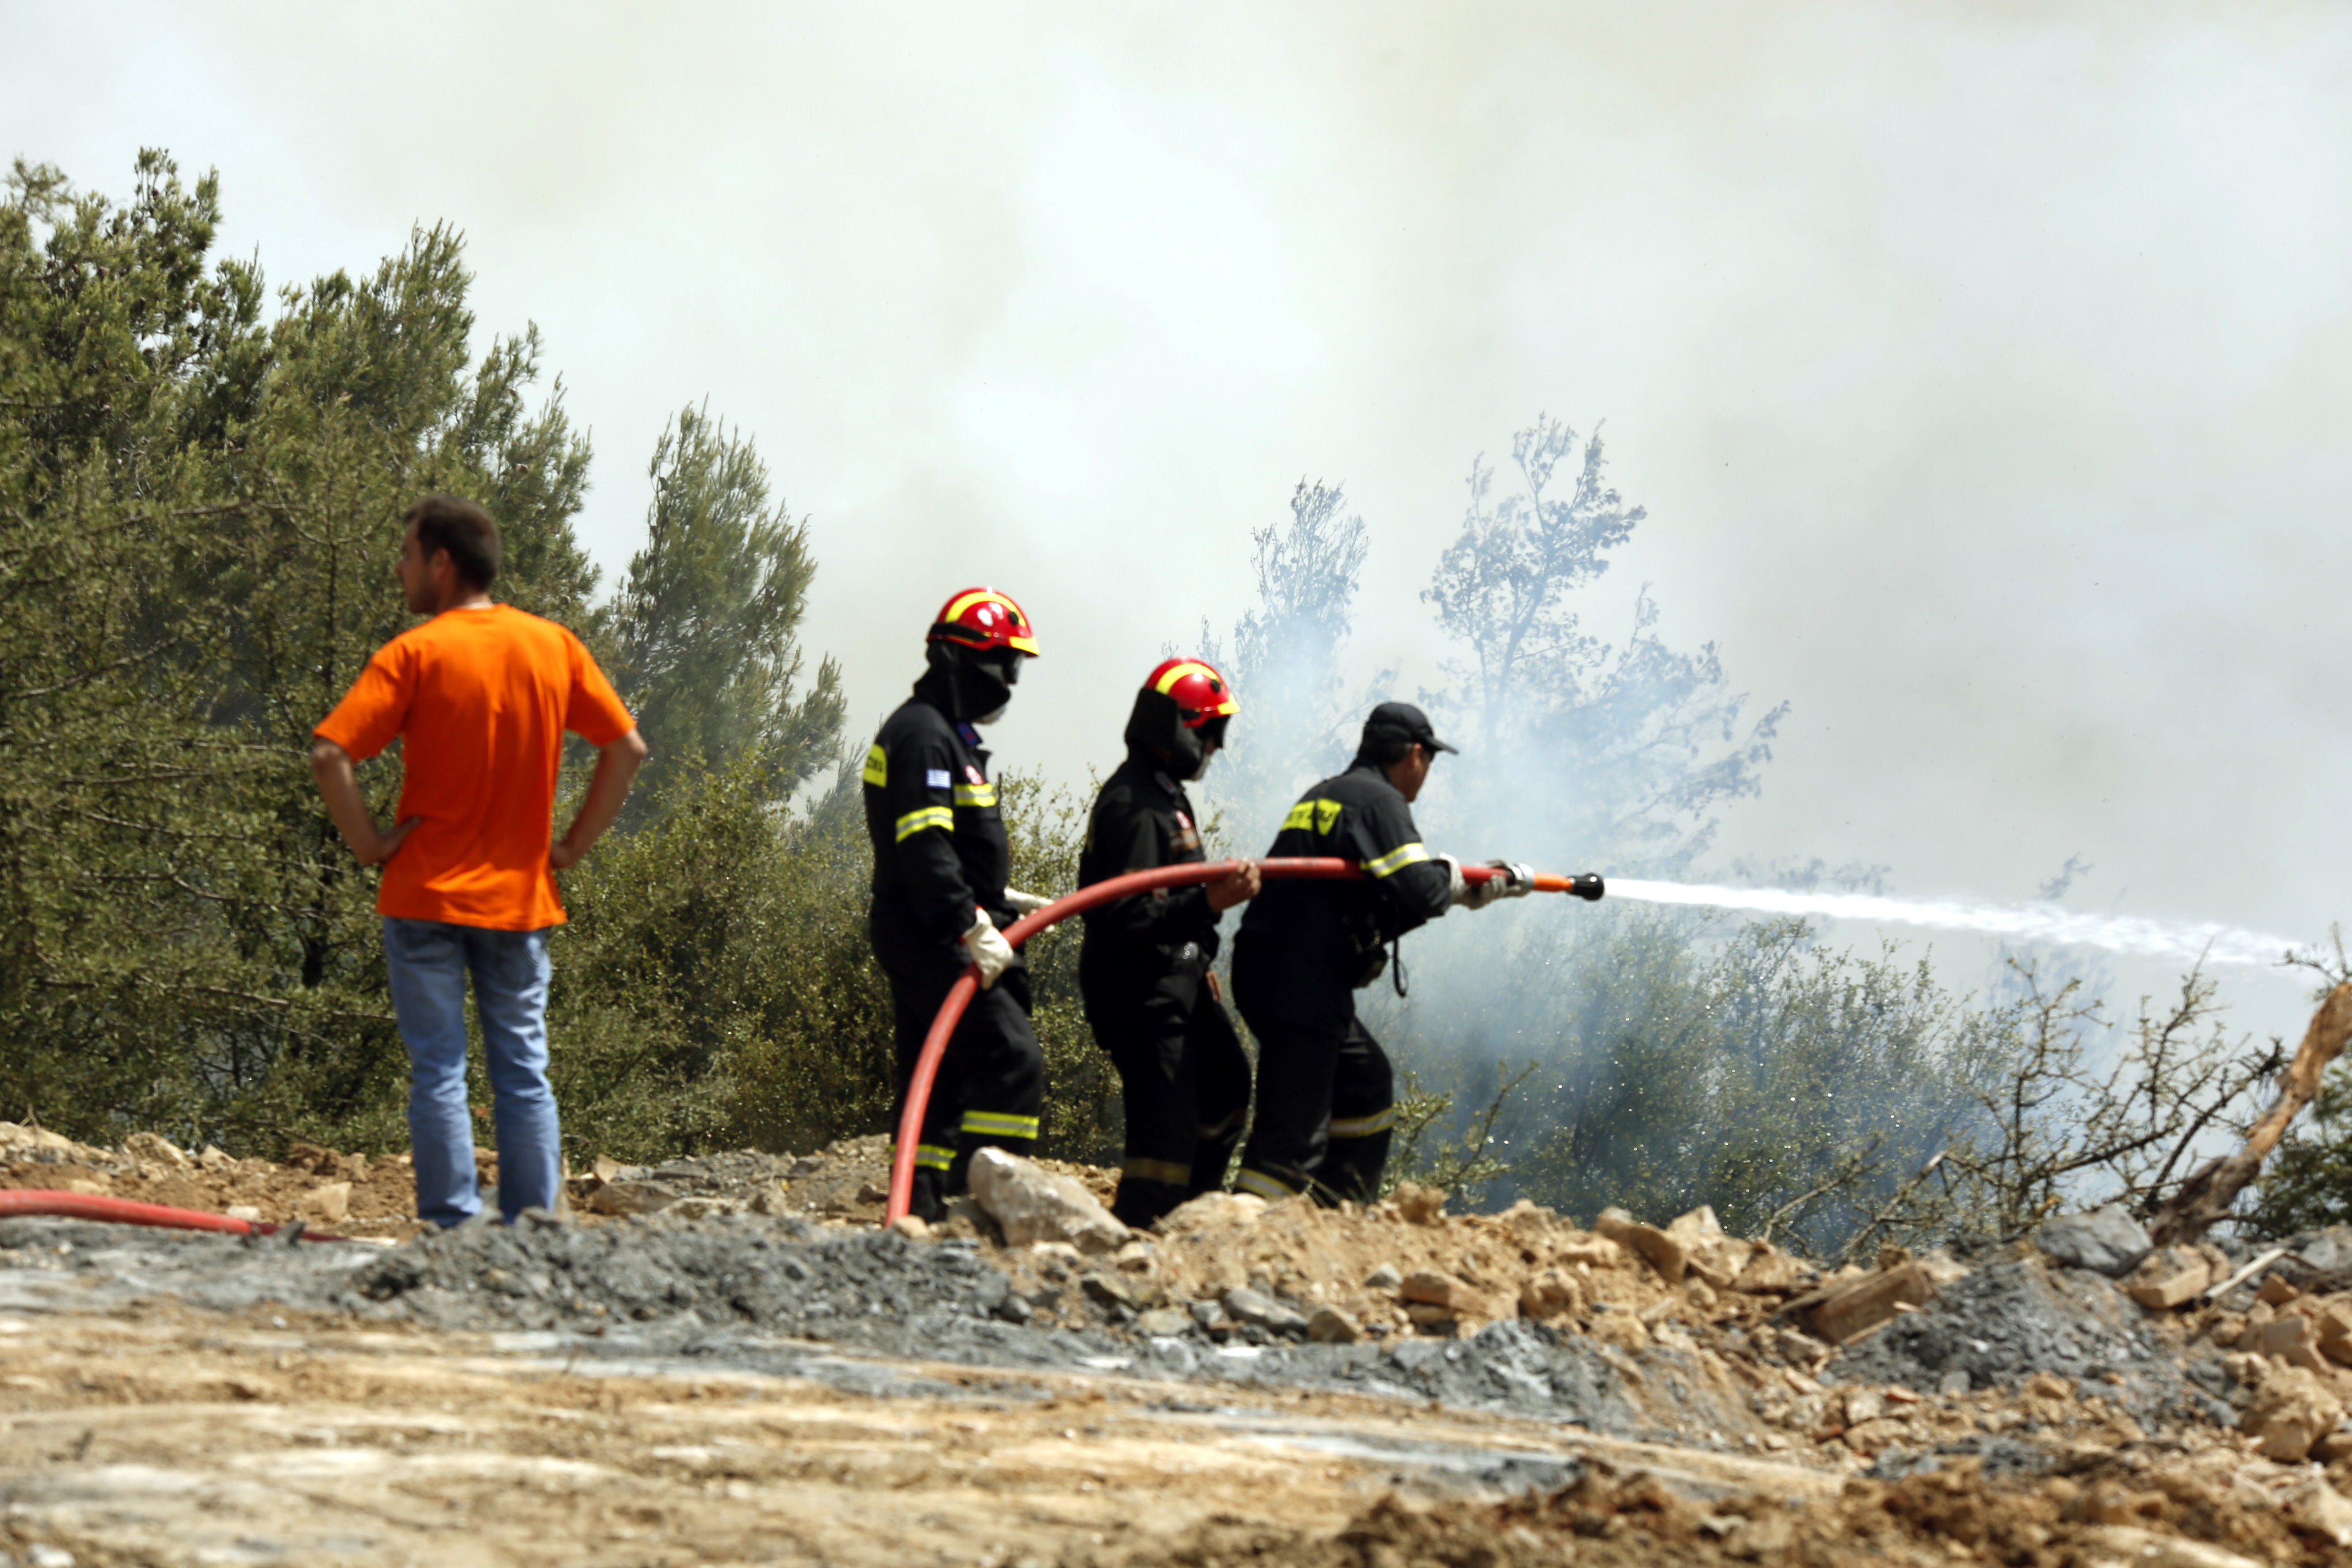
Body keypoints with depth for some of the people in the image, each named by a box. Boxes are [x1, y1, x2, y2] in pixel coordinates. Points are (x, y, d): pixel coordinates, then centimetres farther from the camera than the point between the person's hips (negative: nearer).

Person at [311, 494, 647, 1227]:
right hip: (521, 896, 4)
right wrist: (571, 845, 8)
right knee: (524, 1077, 8)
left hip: (428, 895, -3)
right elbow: (627, 747, 5)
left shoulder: (414, 653, -9)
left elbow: (329, 754, -19)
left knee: (439, 1074, 1)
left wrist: (370, 844, -8)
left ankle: (453, 1234, -1)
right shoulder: (552, 645, 4)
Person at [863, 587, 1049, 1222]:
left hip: (931, 938, 11)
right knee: (1012, 1057, -16)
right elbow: (922, 846, -24)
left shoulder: (946, 733, 20)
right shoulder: (924, 734, -14)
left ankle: (920, 1209, 15)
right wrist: (971, 926, -27)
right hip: (930, 938, -11)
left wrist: (998, 899, 22)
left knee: (938, 1075, 12)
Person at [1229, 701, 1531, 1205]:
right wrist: (1450, 874, 3)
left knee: (1367, 1083, 25)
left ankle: (1336, 1213, 29)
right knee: (1292, 1132, -13)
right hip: (1298, 984, -10)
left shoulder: (1326, 795, 22)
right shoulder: (1379, 800, -9)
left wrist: (1493, 884, 30)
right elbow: (1420, 894, -20)